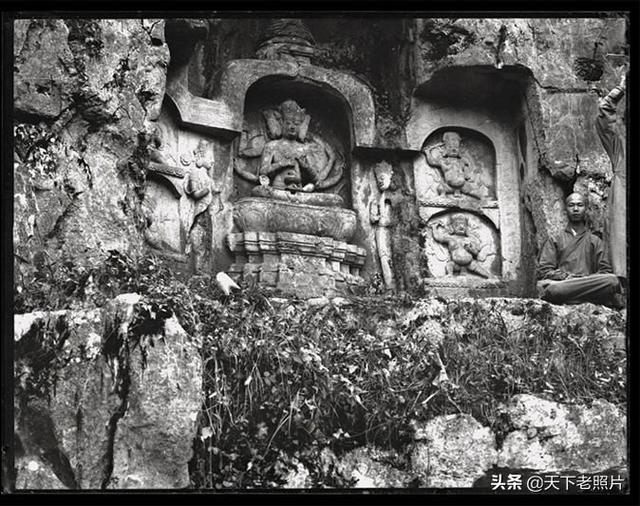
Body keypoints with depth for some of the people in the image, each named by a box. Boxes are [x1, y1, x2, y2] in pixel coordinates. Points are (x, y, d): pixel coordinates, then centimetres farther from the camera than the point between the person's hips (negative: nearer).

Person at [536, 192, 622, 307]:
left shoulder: (595, 241, 24)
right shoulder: (554, 241, 21)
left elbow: (605, 271, 14)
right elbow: (543, 271, 8)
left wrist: (587, 279, -8)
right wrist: (566, 276, -10)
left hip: (588, 285, 0)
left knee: (612, 280, -33)